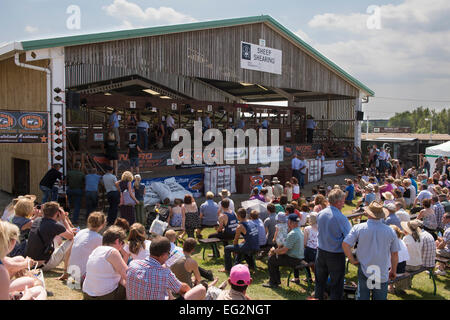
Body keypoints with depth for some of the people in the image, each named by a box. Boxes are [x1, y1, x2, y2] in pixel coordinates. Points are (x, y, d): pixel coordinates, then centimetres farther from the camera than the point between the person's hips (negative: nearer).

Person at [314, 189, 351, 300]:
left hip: (321, 252, 5)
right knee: (336, 286, 10)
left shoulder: (320, 214, -3)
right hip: (336, 255, -5)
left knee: (320, 282, 21)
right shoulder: (341, 218, -21)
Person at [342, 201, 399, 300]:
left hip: (364, 272, -1)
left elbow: (345, 245, -14)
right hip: (382, 274, 1)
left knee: (362, 297, 9)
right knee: (380, 297, 13)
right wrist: (393, 271, 16)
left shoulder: (358, 228, -9)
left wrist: (352, 260, -1)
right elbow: (395, 254, 3)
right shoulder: (390, 231, -4)